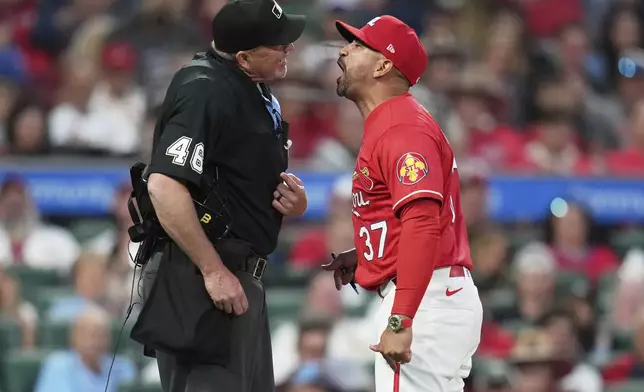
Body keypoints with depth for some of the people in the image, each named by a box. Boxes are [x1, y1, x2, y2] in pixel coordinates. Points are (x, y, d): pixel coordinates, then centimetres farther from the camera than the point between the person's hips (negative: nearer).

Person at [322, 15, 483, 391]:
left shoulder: (403, 127, -13)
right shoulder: (386, 124, 19)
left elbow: (423, 222, -26)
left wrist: (400, 320, -31)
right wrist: (361, 257, 13)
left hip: (426, 302, -11)